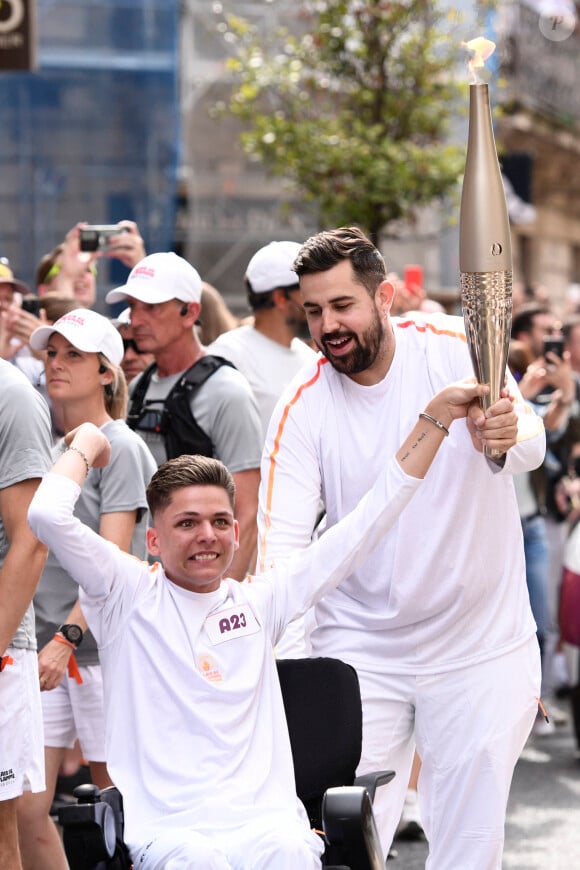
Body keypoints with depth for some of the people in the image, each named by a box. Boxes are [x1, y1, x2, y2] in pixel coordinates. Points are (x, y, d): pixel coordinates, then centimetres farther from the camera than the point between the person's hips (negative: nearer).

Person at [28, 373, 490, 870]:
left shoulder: (260, 600, 17)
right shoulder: (130, 595, 8)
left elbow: (368, 521, 17)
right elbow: (48, 516, -7)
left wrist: (435, 418, 16)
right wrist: (86, 443, 12)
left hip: (267, 819, 3)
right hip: (169, 830, -3)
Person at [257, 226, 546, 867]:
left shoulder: (457, 351, -9)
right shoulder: (302, 406, -6)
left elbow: (530, 440, -26)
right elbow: (281, 538, -11)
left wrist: (503, 437, -50)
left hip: (480, 646, -1)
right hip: (358, 651, 1)